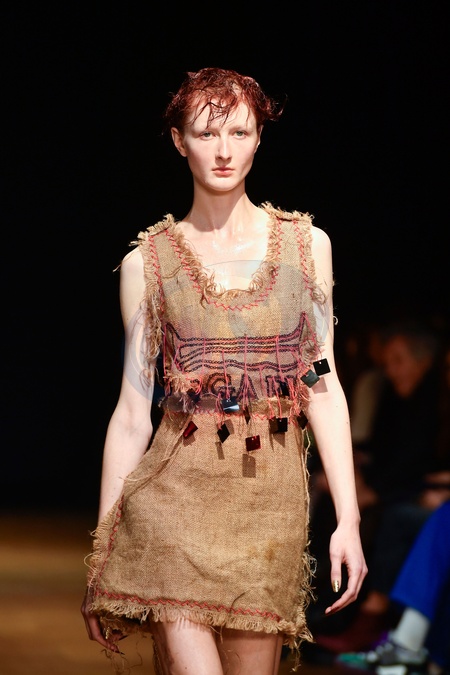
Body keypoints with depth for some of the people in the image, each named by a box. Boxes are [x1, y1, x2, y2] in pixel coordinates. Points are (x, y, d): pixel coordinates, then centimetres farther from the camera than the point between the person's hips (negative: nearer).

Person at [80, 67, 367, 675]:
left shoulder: (307, 244, 7)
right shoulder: (147, 262, 4)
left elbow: (324, 388, 7)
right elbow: (132, 413, 5)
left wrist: (348, 518, 0)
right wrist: (102, 554, 4)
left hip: (272, 500, 2)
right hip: (177, 494, -2)